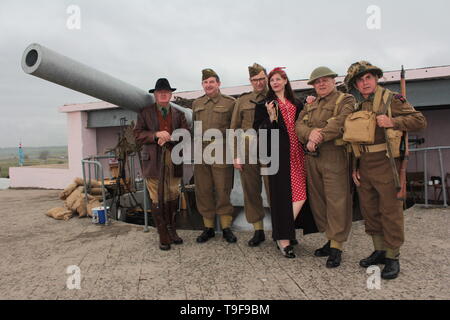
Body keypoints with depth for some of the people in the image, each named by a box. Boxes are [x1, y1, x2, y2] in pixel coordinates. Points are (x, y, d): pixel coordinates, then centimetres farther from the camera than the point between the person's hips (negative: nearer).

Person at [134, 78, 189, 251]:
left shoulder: (178, 114, 14)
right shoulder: (145, 113, 8)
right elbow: (138, 134, 0)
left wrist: (168, 138, -13)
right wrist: (156, 134, -15)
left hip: (174, 160, 2)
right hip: (153, 160, -2)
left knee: (172, 197, 9)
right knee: (157, 199, 0)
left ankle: (172, 230, 23)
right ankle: (163, 236, 9)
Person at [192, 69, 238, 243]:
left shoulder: (230, 103, 2)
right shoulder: (196, 104, 15)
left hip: (221, 155, -4)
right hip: (201, 155, 4)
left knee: (223, 191, 1)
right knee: (203, 192, 8)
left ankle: (226, 227, 16)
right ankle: (208, 227, 21)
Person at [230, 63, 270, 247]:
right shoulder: (243, 100, 10)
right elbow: (234, 129, 8)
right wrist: (236, 155, 1)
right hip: (248, 153, 2)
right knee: (251, 192, 7)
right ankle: (258, 231, 21)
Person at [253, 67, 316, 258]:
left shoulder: (296, 104, 19)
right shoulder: (265, 104, 5)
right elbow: (259, 131, -2)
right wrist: (271, 117, -16)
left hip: (296, 153, 5)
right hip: (279, 154, -4)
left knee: (300, 195, -1)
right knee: (282, 195, -4)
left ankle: (282, 232, 15)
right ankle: (282, 238, 5)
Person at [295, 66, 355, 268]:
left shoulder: (345, 100, 3)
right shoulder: (310, 105, 21)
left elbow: (339, 123, -15)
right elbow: (298, 125, 6)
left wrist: (318, 138, -18)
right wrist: (310, 133, -15)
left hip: (334, 157, -6)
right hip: (312, 158, 6)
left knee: (336, 201, -5)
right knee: (317, 200, 10)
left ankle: (336, 247, 5)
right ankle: (330, 239, 24)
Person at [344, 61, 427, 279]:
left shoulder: (391, 99, -1)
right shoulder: (356, 107, 15)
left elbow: (420, 120, -6)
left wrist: (393, 122, -21)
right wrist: (354, 167, 13)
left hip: (385, 164, -6)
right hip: (363, 167, 6)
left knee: (390, 210, 0)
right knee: (369, 210, 12)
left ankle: (392, 257, 13)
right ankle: (379, 251, 26)